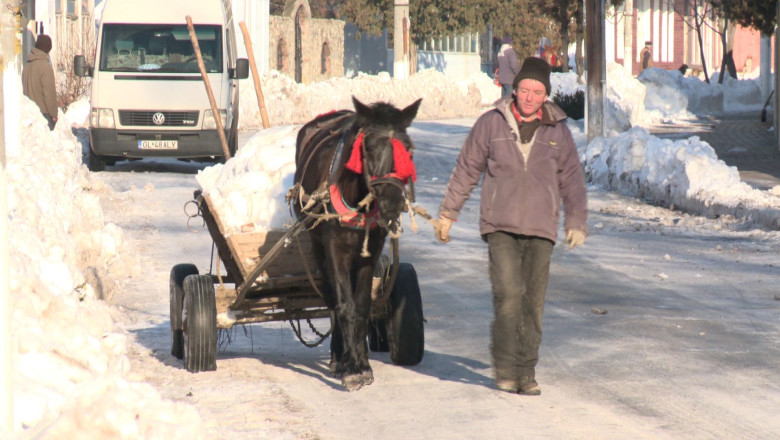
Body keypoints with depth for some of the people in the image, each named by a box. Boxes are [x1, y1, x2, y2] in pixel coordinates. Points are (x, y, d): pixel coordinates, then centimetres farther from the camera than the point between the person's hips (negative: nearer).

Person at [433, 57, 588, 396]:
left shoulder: (558, 131, 8)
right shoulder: (491, 124, 3)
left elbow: (572, 179, 13)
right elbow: (466, 170, 10)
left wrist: (576, 221, 3)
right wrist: (447, 214, 12)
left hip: (540, 230, 2)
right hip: (500, 226, -2)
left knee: (533, 303, 3)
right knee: (508, 293, -16)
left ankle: (526, 372, 12)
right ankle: (504, 368, -5)